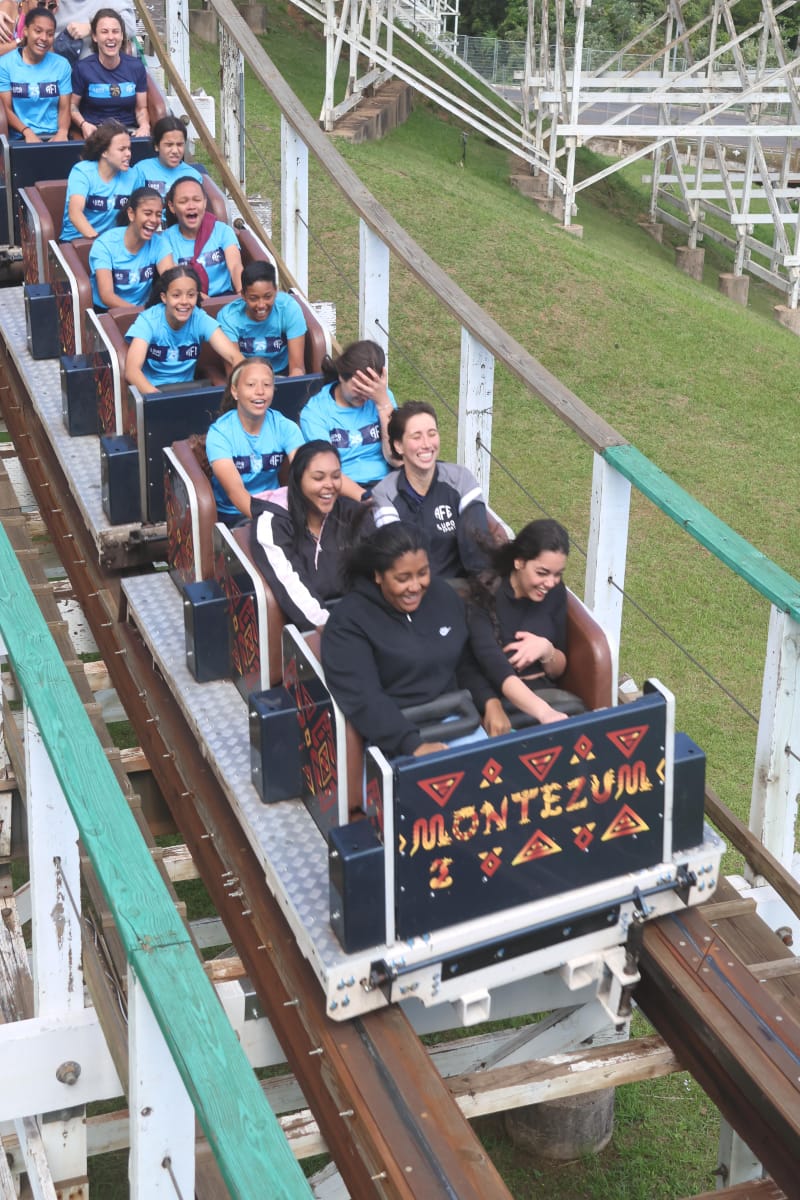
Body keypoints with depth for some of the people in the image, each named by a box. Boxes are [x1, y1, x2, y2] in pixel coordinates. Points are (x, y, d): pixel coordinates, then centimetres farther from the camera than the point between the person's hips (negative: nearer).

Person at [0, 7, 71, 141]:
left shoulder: (61, 65, 10)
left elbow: (64, 108, 6)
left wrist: (62, 132, -14)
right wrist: (28, 133, -17)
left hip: (54, 136, 2)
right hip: (20, 138, -2)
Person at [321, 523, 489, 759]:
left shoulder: (443, 595, 8)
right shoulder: (349, 620, -9)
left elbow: (471, 662, 17)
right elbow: (362, 698, -20)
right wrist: (414, 745, -30)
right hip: (395, 735, -5)